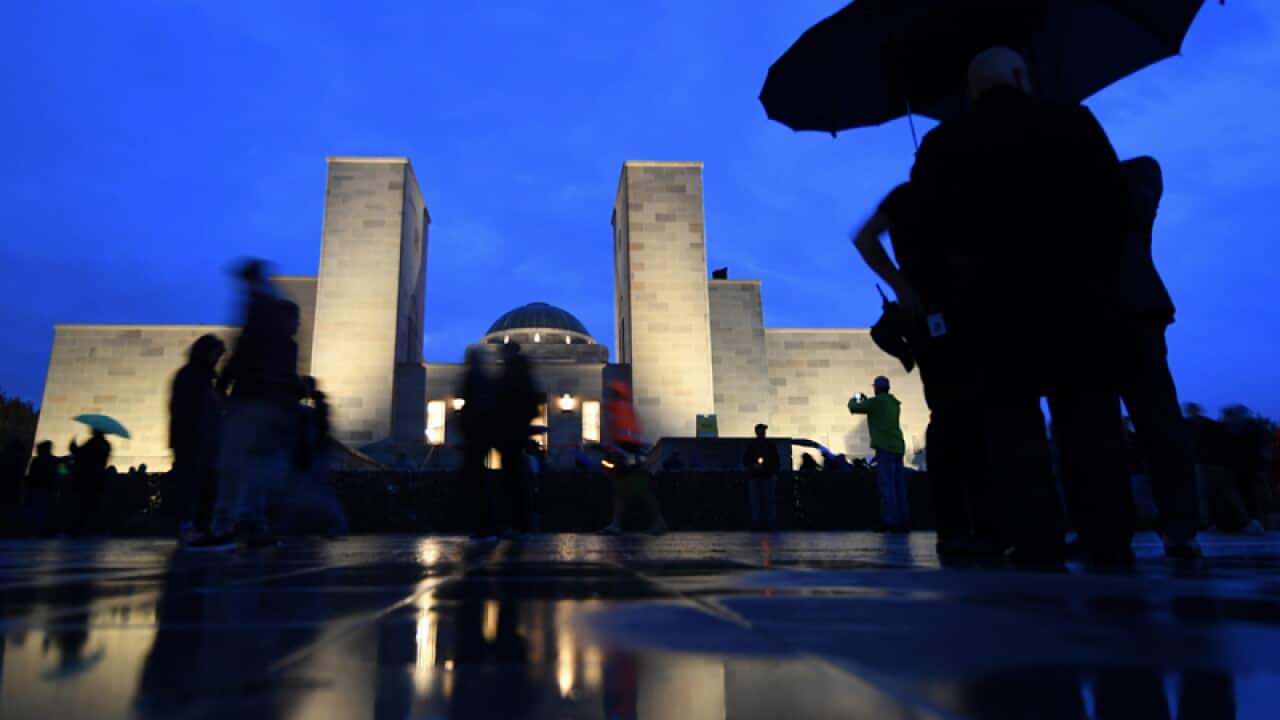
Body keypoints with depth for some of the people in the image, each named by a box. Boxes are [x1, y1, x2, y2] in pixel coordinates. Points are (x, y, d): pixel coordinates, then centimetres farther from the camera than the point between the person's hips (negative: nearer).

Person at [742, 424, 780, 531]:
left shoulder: (770, 444, 8)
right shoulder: (751, 445, 8)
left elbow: (775, 460, 7)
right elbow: (745, 461, 8)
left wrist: (774, 474, -4)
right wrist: (753, 465, -10)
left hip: (768, 476, -1)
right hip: (754, 476, 1)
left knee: (770, 501, -4)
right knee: (755, 502, 0)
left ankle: (771, 525, -1)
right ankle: (756, 524, 3)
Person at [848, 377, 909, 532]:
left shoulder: (876, 401, -6)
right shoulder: (895, 403, 17)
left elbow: (854, 408, -2)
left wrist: (853, 400, 20)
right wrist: (865, 400, 32)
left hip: (885, 447, -8)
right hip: (897, 447, 8)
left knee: (887, 486, -8)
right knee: (899, 487, 7)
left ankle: (892, 521, -11)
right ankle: (904, 521, 6)